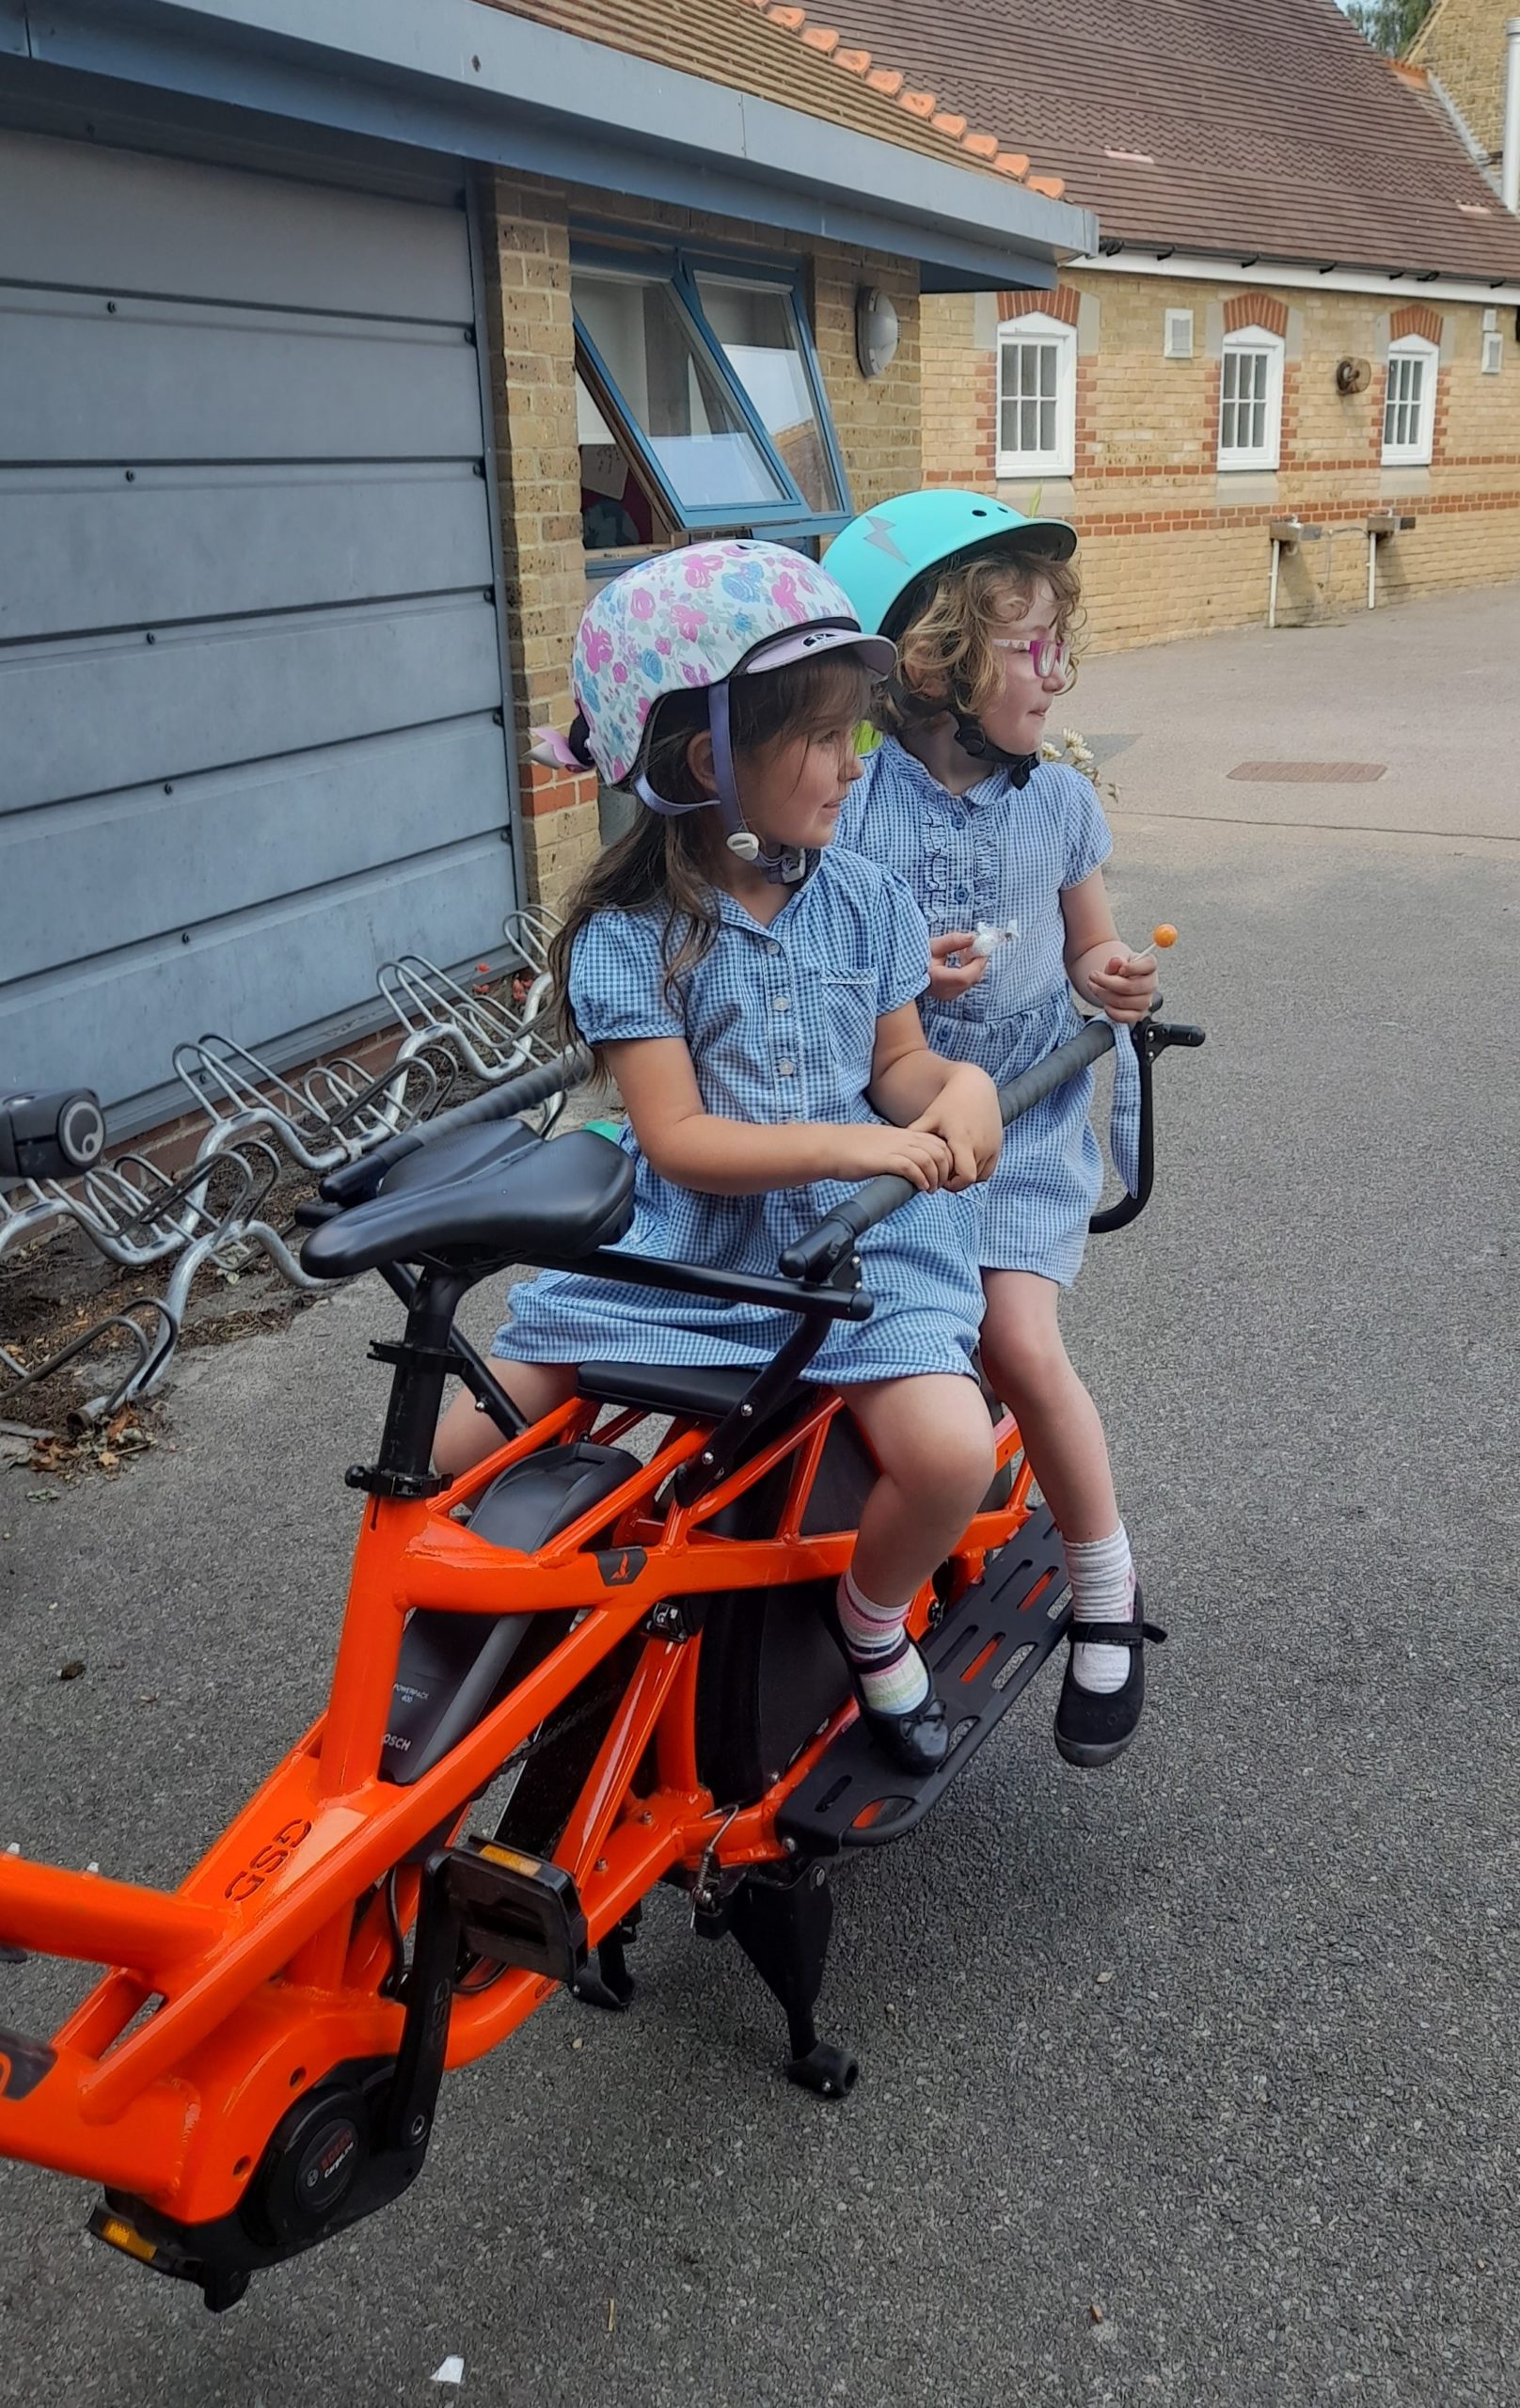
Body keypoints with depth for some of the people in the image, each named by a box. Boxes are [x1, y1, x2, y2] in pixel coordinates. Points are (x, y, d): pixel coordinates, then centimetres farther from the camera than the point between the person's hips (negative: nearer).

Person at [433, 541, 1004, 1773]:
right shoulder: (631, 933, -9)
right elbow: (679, 1139, -15)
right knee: (450, 1455, -9)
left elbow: (899, 1062, 10)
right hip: (678, 1247, -1)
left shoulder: (861, 895, 3)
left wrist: (956, 1084, -13)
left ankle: (874, 1617, 11)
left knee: (954, 1453, -24)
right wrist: (850, 1143, -26)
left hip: (853, 1241, 2)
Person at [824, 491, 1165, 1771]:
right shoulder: (845, 802, -8)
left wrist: (1113, 980, -9)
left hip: (1022, 1123, 0)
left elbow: (1088, 952, 14)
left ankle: (1107, 1595, 7)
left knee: (1018, 1343, -15)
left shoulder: (1059, 801, 1)